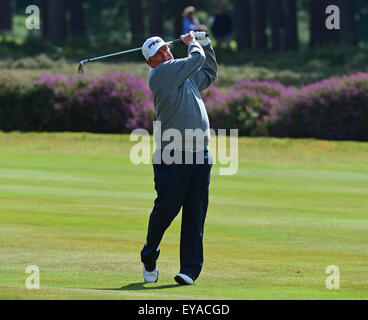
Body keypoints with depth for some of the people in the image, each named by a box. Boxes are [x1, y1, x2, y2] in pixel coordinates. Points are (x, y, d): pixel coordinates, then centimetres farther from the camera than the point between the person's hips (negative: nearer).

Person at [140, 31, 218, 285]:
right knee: (166, 209, -5)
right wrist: (193, 43, 17)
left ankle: (190, 269, 1)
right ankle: (149, 259, 16)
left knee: (195, 215, 0)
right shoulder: (160, 73, -3)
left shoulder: (187, 77, 20)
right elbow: (197, 59, -3)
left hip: (200, 157, 6)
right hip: (172, 157, -6)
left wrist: (205, 42, 33)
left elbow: (210, 73, 41)